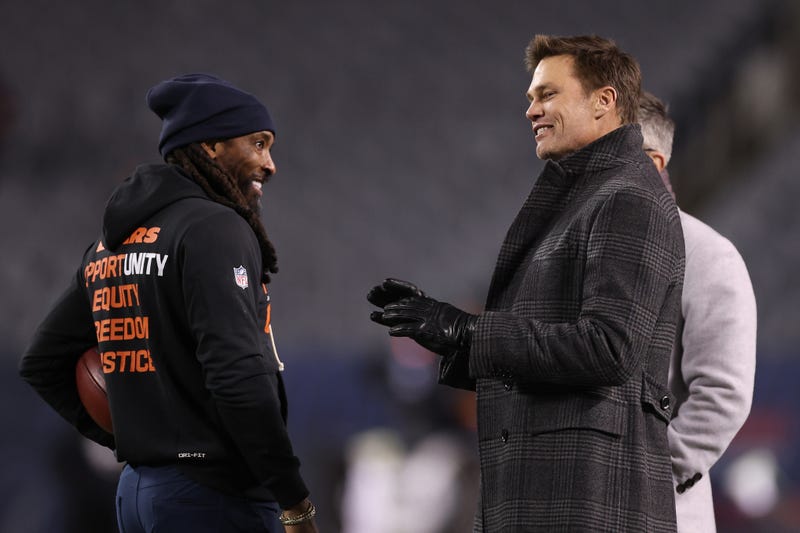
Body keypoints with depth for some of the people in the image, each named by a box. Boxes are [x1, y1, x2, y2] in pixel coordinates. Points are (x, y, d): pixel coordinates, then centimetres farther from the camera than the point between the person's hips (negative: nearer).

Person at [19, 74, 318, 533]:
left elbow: (42, 365, 21)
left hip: (137, 491, 9)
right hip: (214, 495, -8)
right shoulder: (213, 228, -11)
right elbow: (239, 375, -21)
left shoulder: (112, 241, 15)